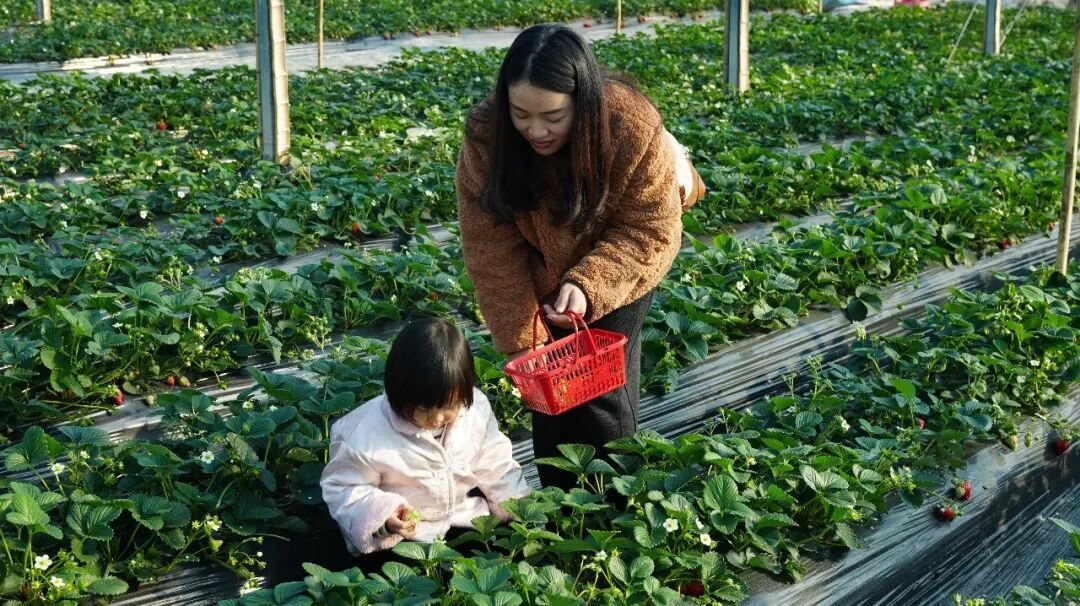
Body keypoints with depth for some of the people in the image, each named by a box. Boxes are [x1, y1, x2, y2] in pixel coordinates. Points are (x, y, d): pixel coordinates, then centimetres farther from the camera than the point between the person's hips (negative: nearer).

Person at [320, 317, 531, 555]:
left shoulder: (476, 408, -10)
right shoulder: (370, 434, -24)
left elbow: (493, 462, 7)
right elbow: (342, 487, -12)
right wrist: (383, 515, -27)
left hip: (468, 517, 5)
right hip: (403, 536, -5)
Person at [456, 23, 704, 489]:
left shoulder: (635, 130, -35)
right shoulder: (486, 136, -29)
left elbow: (650, 233, -27)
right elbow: (491, 246, -23)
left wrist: (589, 287, -42)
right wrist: (520, 339, -26)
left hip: (620, 264, -2)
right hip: (544, 270, 2)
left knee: (603, 384, -8)